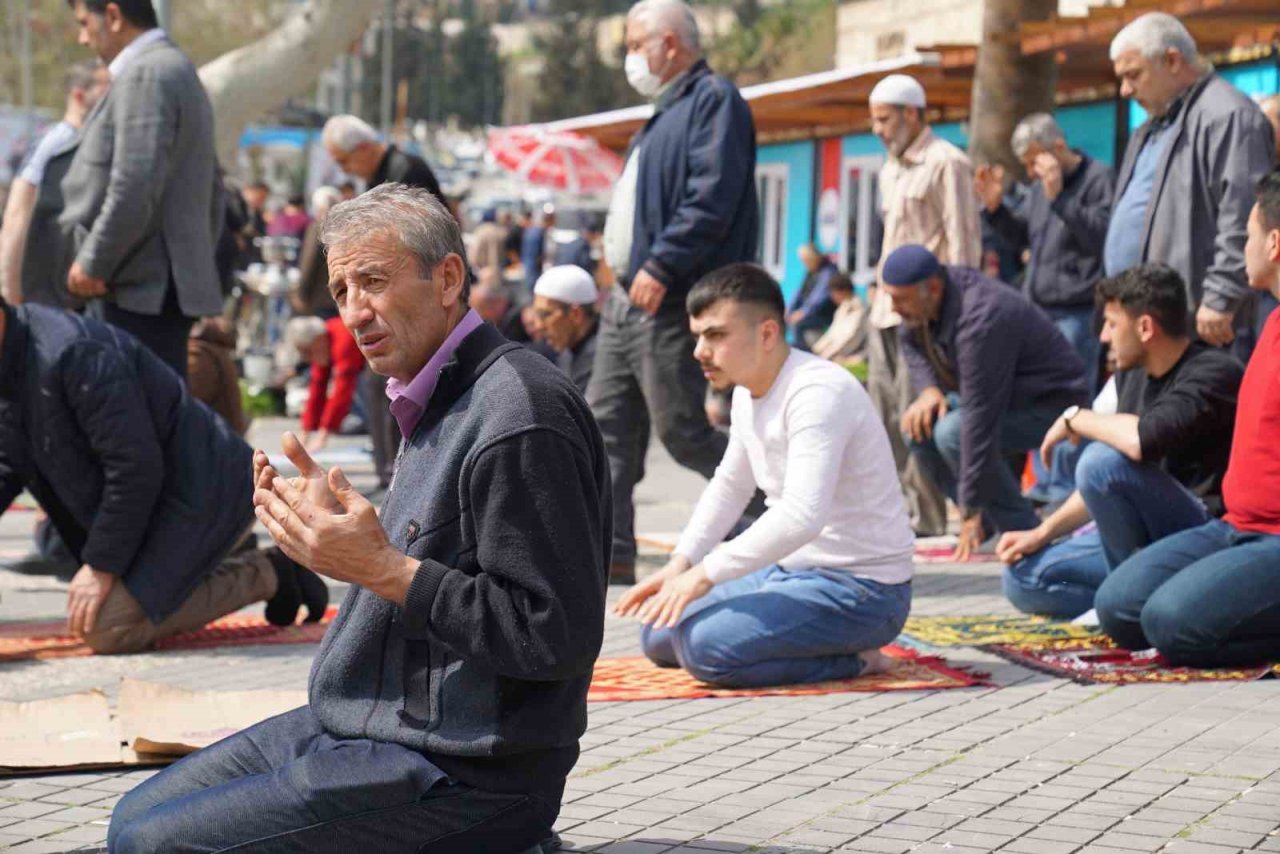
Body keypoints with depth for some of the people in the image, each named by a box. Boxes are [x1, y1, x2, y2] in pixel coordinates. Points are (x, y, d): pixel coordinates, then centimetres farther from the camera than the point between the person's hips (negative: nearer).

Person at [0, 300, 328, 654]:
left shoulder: (72, 353, -26)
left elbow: (133, 469, -26)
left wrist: (102, 567, -20)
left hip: (203, 494, -11)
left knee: (107, 629, -22)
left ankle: (264, 576, -6)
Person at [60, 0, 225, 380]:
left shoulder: (144, 75, -12)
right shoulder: (179, 72, 22)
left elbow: (134, 188, -21)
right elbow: (212, 189, 25)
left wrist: (93, 263, -14)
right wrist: (197, 260, 24)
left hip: (143, 290, -10)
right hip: (160, 289, 10)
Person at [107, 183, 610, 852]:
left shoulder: (519, 418, -21)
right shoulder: (442, 401, 13)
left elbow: (555, 636, -25)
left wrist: (381, 567, -23)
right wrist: (342, 523, 7)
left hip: (456, 773, -10)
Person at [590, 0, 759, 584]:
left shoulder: (714, 101, -11)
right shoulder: (668, 111, 21)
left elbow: (711, 200, -22)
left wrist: (660, 267, -25)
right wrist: (627, 269, 17)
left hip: (672, 305, -10)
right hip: (629, 298, 10)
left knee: (680, 430, -6)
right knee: (609, 425, 5)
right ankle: (611, 551, 7)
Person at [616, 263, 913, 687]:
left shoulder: (817, 393, -23)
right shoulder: (748, 391, 8)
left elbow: (802, 514, -35)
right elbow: (730, 486, 22)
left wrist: (706, 573, -29)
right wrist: (680, 564, 8)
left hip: (861, 590, -10)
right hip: (792, 571, 10)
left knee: (703, 646, -26)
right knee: (659, 635, 8)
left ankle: (852, 660, -8)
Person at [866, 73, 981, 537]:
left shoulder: (945, 163, -8)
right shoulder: (892, 169, 20)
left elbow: (962, 239, -12)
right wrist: (881, 291, 16)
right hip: (889, 307, 9)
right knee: (884, 410, 10)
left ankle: (926, 516, -4)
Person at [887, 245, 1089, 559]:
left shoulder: (980, 320, -34)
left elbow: (980, 419, -35)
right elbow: (912, 344, 14)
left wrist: (971, 512, -33)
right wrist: (929, 388, -9)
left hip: (1052, 402, -9)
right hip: (1002, 395, 9)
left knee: (952, 433, -28)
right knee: (918, 427, -7)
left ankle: (1024, 532, -15)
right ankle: (989, 522, 5)